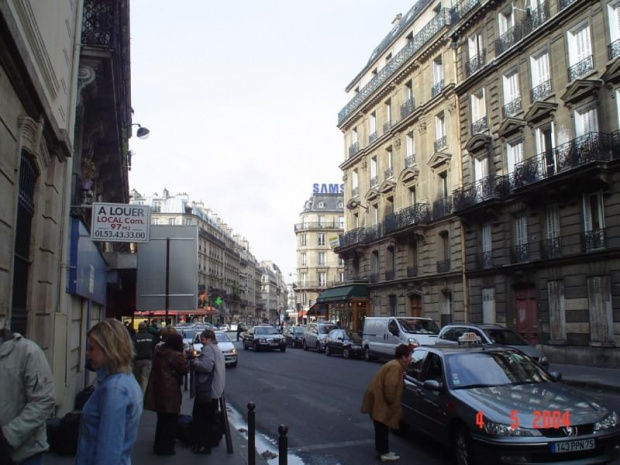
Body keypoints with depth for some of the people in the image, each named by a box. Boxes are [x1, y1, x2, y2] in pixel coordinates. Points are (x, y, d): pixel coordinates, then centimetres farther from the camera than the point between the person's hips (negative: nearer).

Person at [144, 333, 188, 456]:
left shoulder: (159, 351, 6)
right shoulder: (176, 355, -19)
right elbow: (184, 370, -9)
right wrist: (184, 357, 3)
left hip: (158, 388, 8)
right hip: (170, 390, -8)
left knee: (162, 419, 21)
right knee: (170, 420, 5)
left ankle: (159, 445, 31)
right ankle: (165, 448, 10)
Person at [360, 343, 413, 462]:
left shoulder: (396, 365, 15)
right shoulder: (395, 367, -20)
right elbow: (389, 387, -25)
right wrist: (392, 403, -16)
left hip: (379, 400, 11)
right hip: (379, 401, -11)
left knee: (382, 428, 17)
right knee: (382, 428, -2)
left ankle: (383, 451, 25)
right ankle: (384, 453, 5)